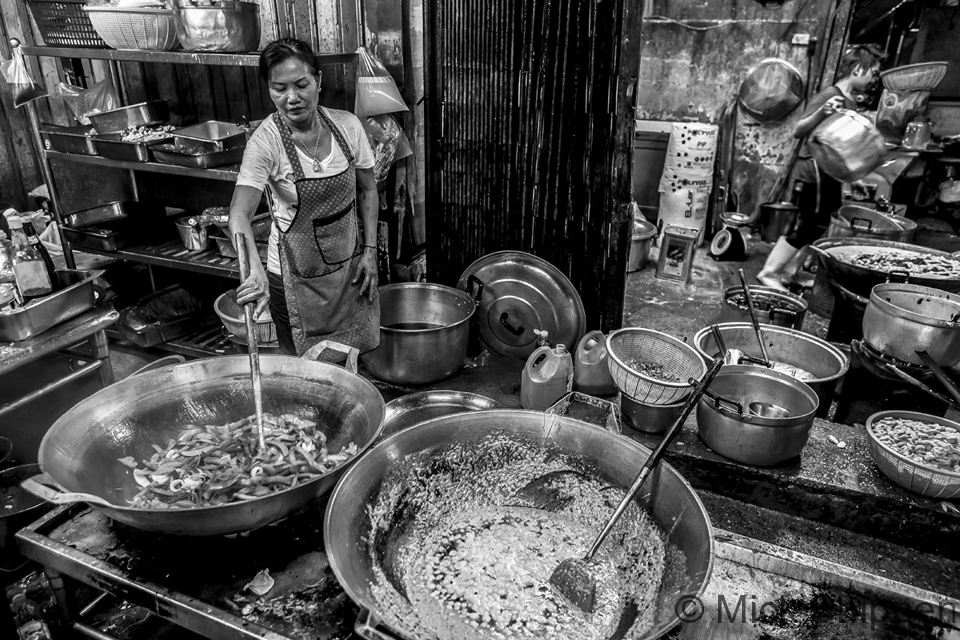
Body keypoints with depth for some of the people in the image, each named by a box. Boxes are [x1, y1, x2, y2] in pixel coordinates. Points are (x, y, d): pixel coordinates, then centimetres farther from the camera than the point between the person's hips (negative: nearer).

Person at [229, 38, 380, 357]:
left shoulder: (347, 125, -8)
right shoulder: (265, 142, -19)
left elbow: (367, 189, 4)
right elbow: (239, 214, -30)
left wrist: (370, 251, -2)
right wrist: (254, 269, -48)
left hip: (351, 264, 3)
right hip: (298, 276, -3)